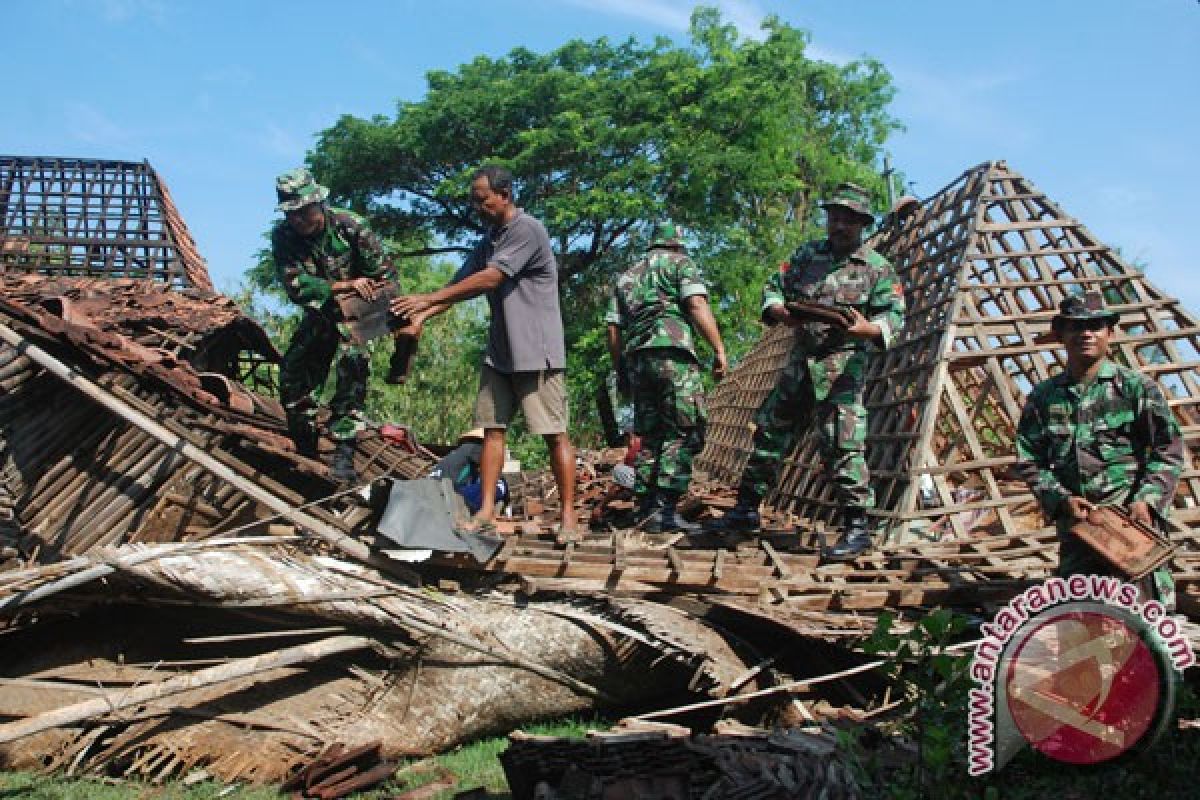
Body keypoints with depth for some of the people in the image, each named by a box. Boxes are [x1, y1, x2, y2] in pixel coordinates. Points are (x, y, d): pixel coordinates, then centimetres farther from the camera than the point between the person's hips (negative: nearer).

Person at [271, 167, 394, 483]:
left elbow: (383, 275, -17)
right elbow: (296, 286, -25)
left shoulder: (349, 225, -22)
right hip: (318, 315, 4)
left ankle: (344, 454, -20)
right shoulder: (283, 236, -15)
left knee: (351, 366, -22)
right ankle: (306, 452, 19)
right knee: (294, 375, 1)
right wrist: (345, 285, -34)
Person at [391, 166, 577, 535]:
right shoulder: (487, 242, 15)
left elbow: (489, 279, -19)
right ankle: (486, 511, 2)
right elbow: (458, 284, 9)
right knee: (492, 428, 2)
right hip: (499, 352, 8)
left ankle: (568, 515, 0)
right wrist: (422, 316, -8)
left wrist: (428, 298, -18)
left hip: (536, 352, -8)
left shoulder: (527, 230, -12)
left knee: (554, 434, -4)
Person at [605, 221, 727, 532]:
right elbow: (697, 305, -7)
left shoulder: (626, 276, 27)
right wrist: (719, 349, -8)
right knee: (683, 433, -7)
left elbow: (613, 329, 20)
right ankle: (666, 508, -17)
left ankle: (647, 509, 8)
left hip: (635, 359, 6)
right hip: (673, 353, -6)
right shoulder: (681, 262, 10)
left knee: (650, 437, 11)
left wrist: (620, 369, 25)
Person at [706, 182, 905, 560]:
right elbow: (773, 287, 11)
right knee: (770, 431, 12)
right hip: (800, 360, 6)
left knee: (841, 444, -14)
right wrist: (781, 311, -12)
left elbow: (894, 315, -7)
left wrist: (869, 329, -30)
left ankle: (857, 527, -10)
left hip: (842, 366, -6)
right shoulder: (806, 255, 12)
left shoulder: (877, 267, -2)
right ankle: (747, 508, 24)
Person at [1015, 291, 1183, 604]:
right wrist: (1062, 499, -7)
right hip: (1075, 518, 3)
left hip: (1130, 514, -3)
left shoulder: (1135, 386, 4)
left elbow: (1168, 449, 0)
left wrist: (1146, 499, -13)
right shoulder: (1043, 396, 12)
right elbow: (1029, 461, 9)